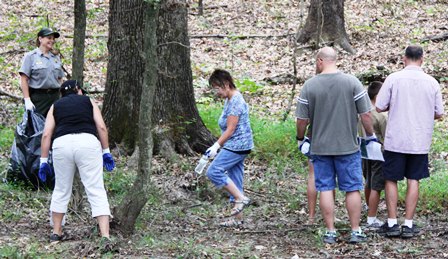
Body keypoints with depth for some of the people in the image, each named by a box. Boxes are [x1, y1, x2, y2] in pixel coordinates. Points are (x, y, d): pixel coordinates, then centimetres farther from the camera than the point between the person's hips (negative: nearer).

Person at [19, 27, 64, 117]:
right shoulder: (31, 56, 0)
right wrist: (27, 100, -13)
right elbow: (24, 79, -5)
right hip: (37, 97, -4)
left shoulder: (56, 57, 14)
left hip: (54, 96, 5)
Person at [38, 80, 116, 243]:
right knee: (96, 191, -1)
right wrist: (106, 151, 14)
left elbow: (46, 134, 13)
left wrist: (43, 161, 14)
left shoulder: (55, 106, 25)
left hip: (62, 143, 1)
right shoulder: (88, 101, 23)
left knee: (61, 190, 19)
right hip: (88, 142, -1)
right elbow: (101, 127, 10)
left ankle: (56, 232, 26)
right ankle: (105, 235, -10)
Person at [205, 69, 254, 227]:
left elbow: (230, 130, -20)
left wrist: (217, 145, -21)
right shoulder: (230, 100, 14)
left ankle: (240, 198, -10)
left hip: (237, 146, -10)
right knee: (235, 181, 10)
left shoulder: (235, 101, -17)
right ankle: (237, 218, 13)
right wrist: (218, 145, 19)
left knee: (214, 171, -14)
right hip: (235, 147, 10)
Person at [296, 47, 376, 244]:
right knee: (352, 189, 8)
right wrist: (370, 136, 10)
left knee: (326, 189, 8)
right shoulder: (352, 82, -6)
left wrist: (300, 139, 17)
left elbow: (301, 119, -1)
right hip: (348, 146, -1)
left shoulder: (309, 85, -5)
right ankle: (355, 231, 11)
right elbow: (365, 114, -5)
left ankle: (330, 232, 10)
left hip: (320, 147, 1)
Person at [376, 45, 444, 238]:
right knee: (413, 181, 9)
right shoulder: (432, 83, -2)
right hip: (420, 142, 2)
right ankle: (408, 225, 9)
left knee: (391, 180, 9)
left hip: (396, 140, -2)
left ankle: (392, 224, 8)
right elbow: (439, 114, 4)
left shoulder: (393, 79, -9)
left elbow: (379, 107, -7)